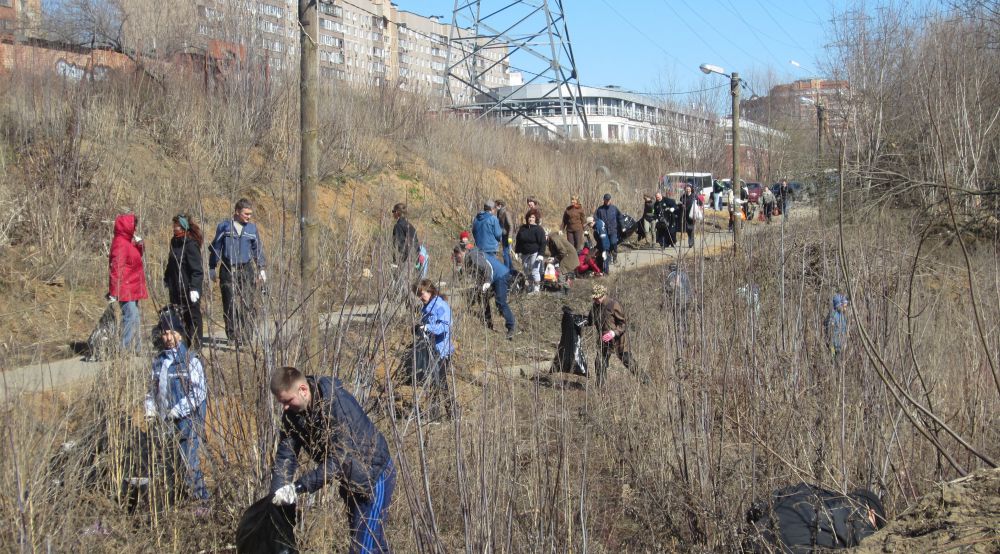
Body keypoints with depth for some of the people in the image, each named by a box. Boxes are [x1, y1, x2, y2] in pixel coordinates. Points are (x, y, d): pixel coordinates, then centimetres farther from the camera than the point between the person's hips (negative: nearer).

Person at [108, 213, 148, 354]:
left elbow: (138, 255, 26)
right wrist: (114, 292, -23)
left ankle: (135, 348, 24)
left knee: (134, 317, 16)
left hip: (132, 288, 11)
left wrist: (139, 244, 5)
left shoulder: (127, 242, 14)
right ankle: (126, 349, -9)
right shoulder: (120, 244, -16)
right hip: (126, 289, -11)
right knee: (130, 317, -11)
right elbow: (116, 268, -21)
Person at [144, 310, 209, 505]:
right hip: (165, 423, 6)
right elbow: (152, 388, 20)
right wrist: (150, 410, 6)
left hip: (187, 422, -6)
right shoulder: (158, 361, 10)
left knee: (189, 464, -7)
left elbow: (199, 393, -13)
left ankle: (202, 501, 4)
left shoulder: (190, 361, -9)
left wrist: (177, 411, -18)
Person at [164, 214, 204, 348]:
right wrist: (167, 280, 21)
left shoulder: (191, 244, -15)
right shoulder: (174, 242, 10)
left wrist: (194, 288, -23)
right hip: (176, 290, 8)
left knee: (193, 318, 0)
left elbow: (197, 269, -18)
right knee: (180, 318, 12)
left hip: (189, 291, -8)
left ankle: (196, 346, 6)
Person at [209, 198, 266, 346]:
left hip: (247, 270, 2)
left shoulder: (252, 229, 9)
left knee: (248, 305, -5)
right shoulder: (224, 227, 2)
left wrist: (261, 269, 12)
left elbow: (258, 249, 17)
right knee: (230, 304, -5)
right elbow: (216, 247, 9)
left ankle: (245, 336, 1)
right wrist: (212, 268, 10)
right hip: (228, 270, -2)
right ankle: (233, 335, 2)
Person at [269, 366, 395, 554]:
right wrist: (278, 492, -25)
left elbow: (340, 458, -35)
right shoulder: (293, 412, -8)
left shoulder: (337, 403, -31)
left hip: (374, 475, -8)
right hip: (350, 479, 8)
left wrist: (299, 486, -38)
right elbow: (285, 455, -10)